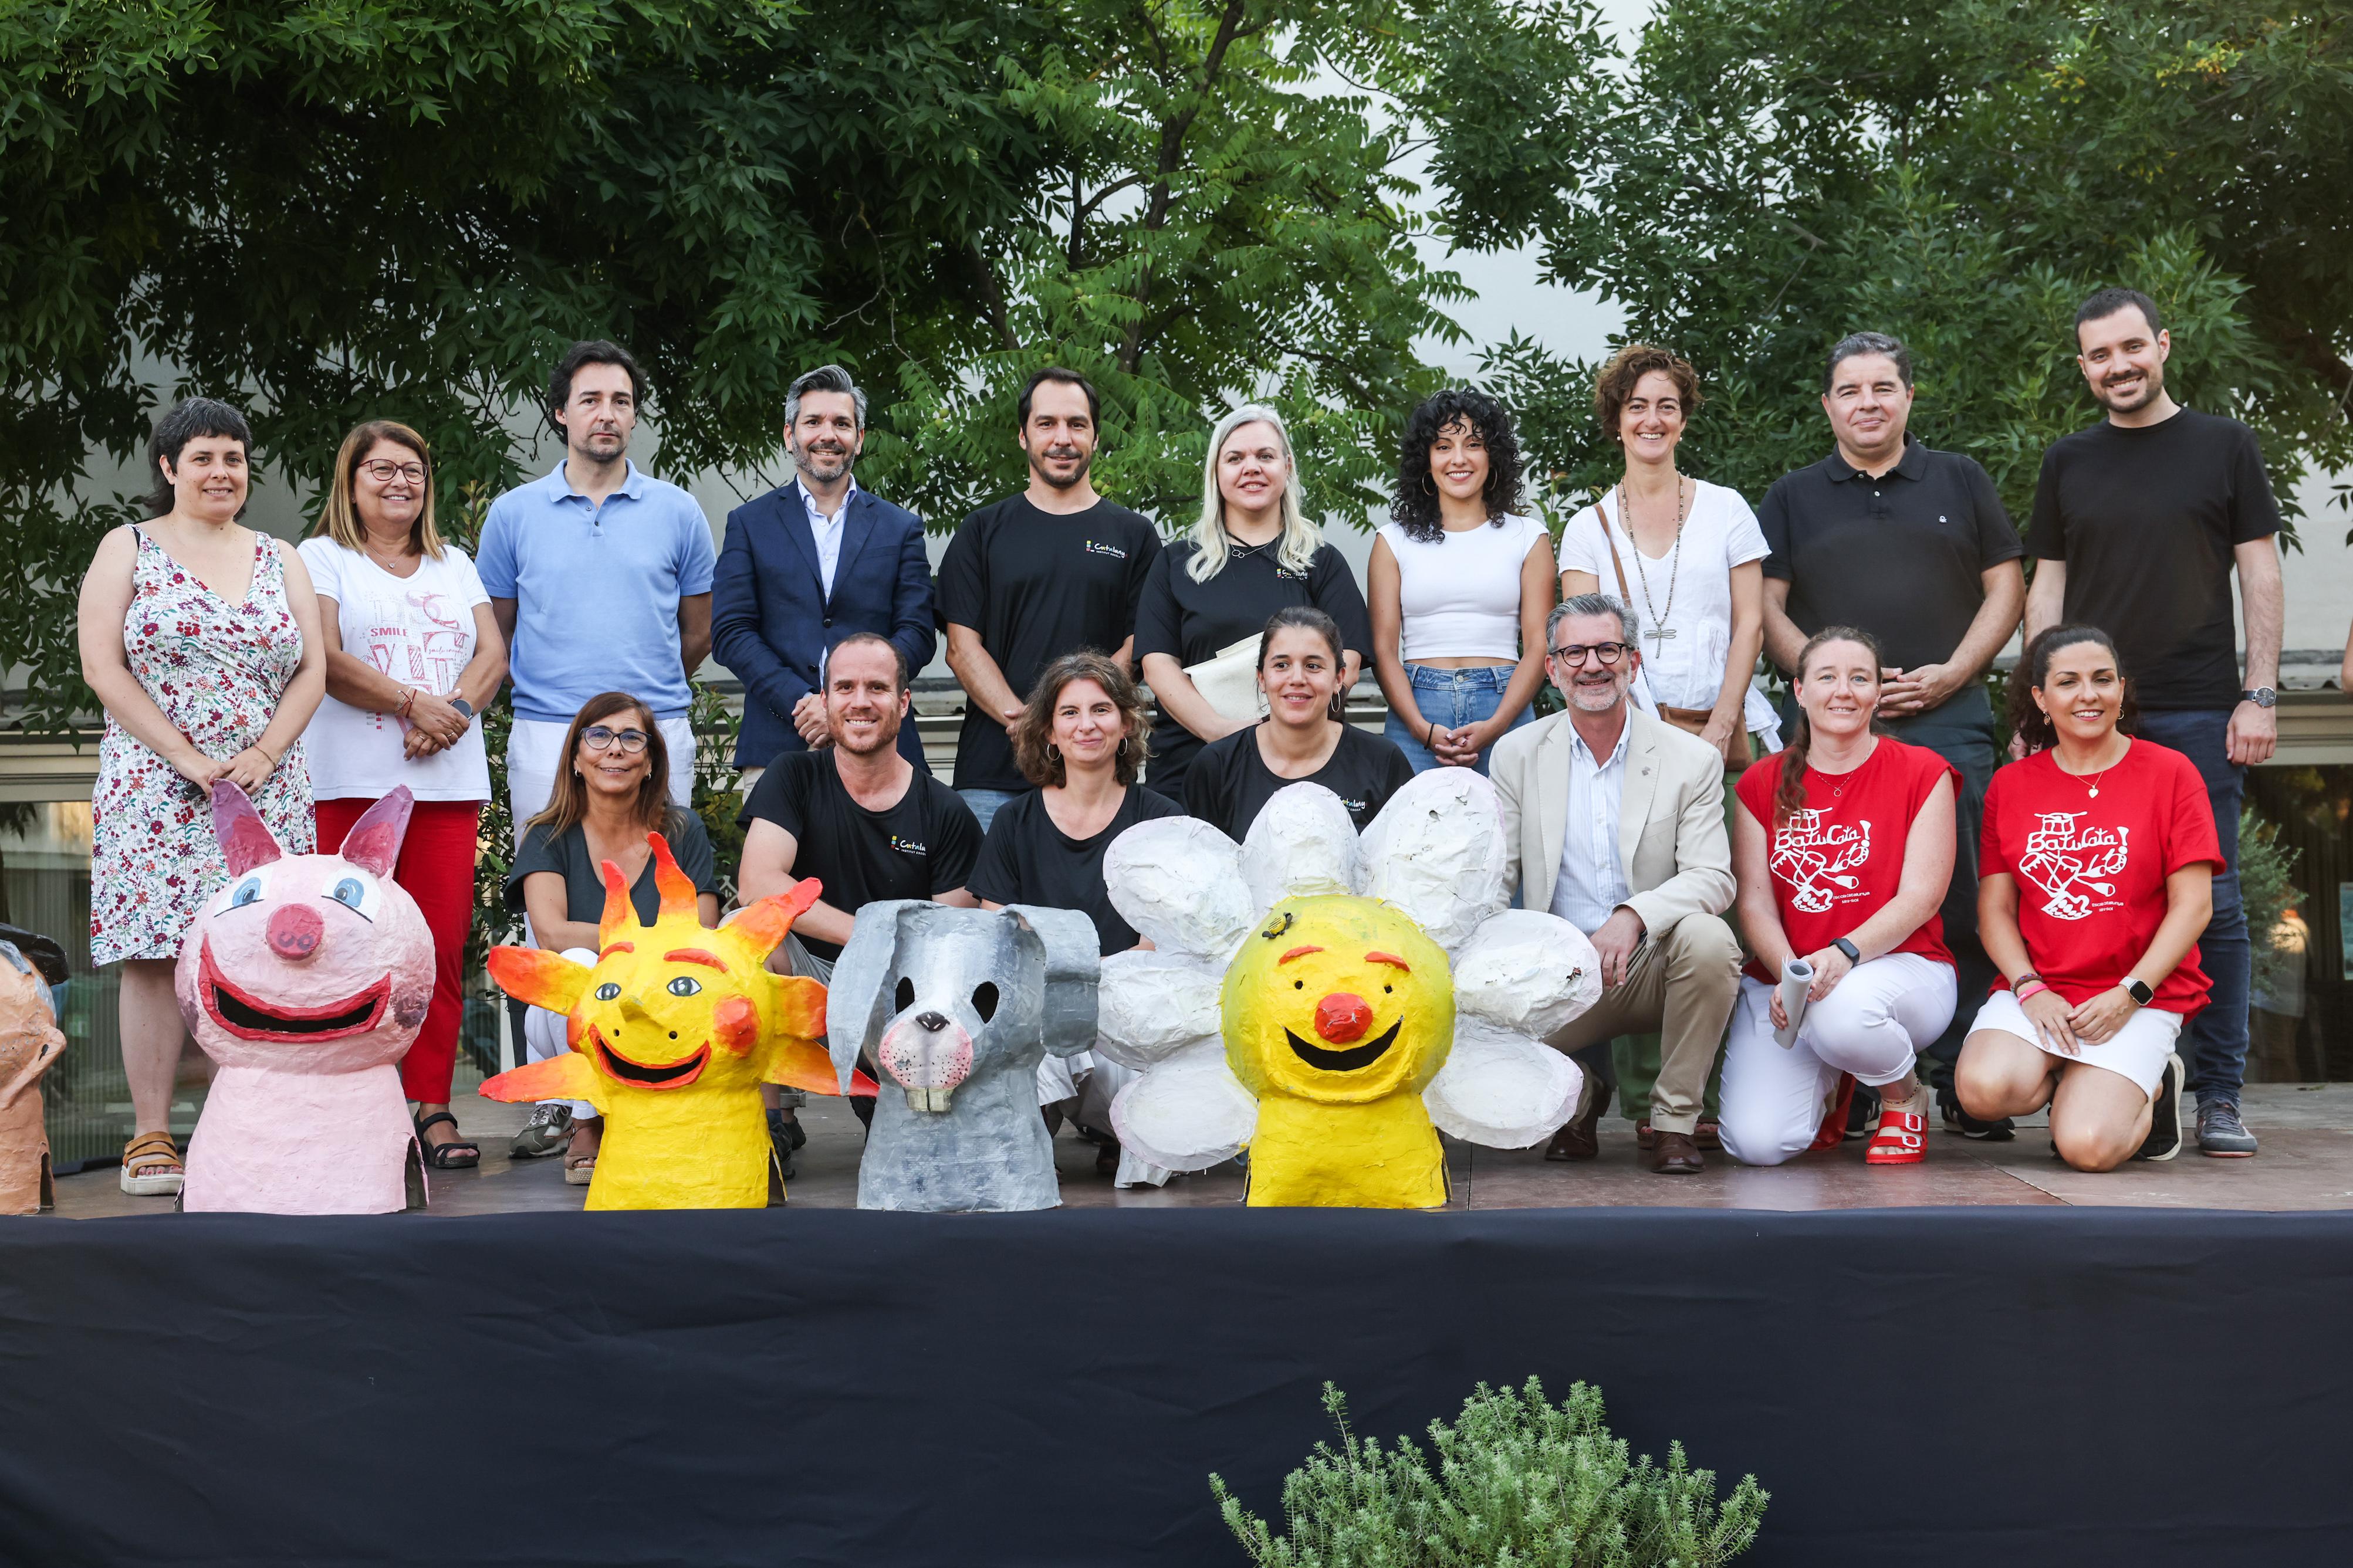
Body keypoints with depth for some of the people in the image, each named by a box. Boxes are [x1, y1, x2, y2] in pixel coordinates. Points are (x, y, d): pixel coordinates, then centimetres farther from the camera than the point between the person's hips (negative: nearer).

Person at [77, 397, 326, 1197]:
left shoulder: (280, 559, 15)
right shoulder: (128, 549, 6)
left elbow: (311, 669, 10)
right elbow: (102, 665, -3)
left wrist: (265, 753, -6)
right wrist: (184, 755, -11)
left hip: (265, 790, 2)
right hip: (156, 790, -2)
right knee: (154, 956, -5)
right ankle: (151, 1136, 1)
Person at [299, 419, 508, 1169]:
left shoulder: (454, 565, 22)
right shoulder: (323, 559, 8)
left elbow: (493, 653, 11)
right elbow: (326, 659, -5)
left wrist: (454, 711, -8)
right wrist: (414, 703, -13)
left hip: (448, 782, 4)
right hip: (351, 782, -4)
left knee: (442, 946, -2)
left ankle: (433, 1109, 1)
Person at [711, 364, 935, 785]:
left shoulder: (901, 528, 14)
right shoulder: (750, 524, 12)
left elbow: (917, 633, 6)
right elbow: (730, 633, 4)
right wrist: (802, 703, -10)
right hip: (777, 747, 0)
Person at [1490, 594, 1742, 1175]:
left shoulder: (1693, 759, 0)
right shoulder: (1517, 755, 5)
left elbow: (1713, 877, -9)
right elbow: (1493, 879, 3)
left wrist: (1634, 916, -29)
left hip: (1653, 969, -1)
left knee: (1709, 939, -33)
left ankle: (1674, 1121, -12)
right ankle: (1581, 1095, 9)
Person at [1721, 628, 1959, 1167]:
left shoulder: (1922, 773, 0)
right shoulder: (1763, 785, 8)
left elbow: (1921, 896, -8)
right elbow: (1754, 901, 1)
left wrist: (1843, 953, -26)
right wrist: (1789, 975, -20)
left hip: (1900, 967, -2)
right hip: (1780, 977, 2)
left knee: (1843, 1008, -41)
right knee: (1757, 1144, -21)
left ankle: (1906, 1097, -3)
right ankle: (1827, 1088, 19)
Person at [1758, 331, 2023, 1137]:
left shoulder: (1961, 482, 15)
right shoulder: (1792, 498, 14)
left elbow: (2006, 587, 12)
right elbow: (1766, 607, 7)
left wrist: (1951, 674, -3)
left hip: (1949, 719, 0)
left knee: (1963, 904, -4)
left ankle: (1962, 1082, 2)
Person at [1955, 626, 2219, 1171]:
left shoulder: (2170, 773, 1)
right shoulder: (2010, 785, 9)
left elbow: (2193, 904, -3)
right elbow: (1994, 906, 7)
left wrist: (2130, 994, -12)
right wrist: (2029, 988, -10)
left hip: (2141, 998, -3)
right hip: (2038, 991, 3)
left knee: (2087, 1147, -23)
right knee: (1983, 1089, -28)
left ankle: (2148, 1090, 12)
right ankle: (2071, 1080, 6)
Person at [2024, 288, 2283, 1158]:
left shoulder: (2224, 446, 7)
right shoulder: (2068, 463, 13)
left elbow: (2260, 573, 5)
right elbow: (2047, 588, 14)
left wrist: (2260, 694, -4)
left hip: (2199, 716, -2)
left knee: (2212, 903, -3)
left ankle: (2218, 1096, 3)